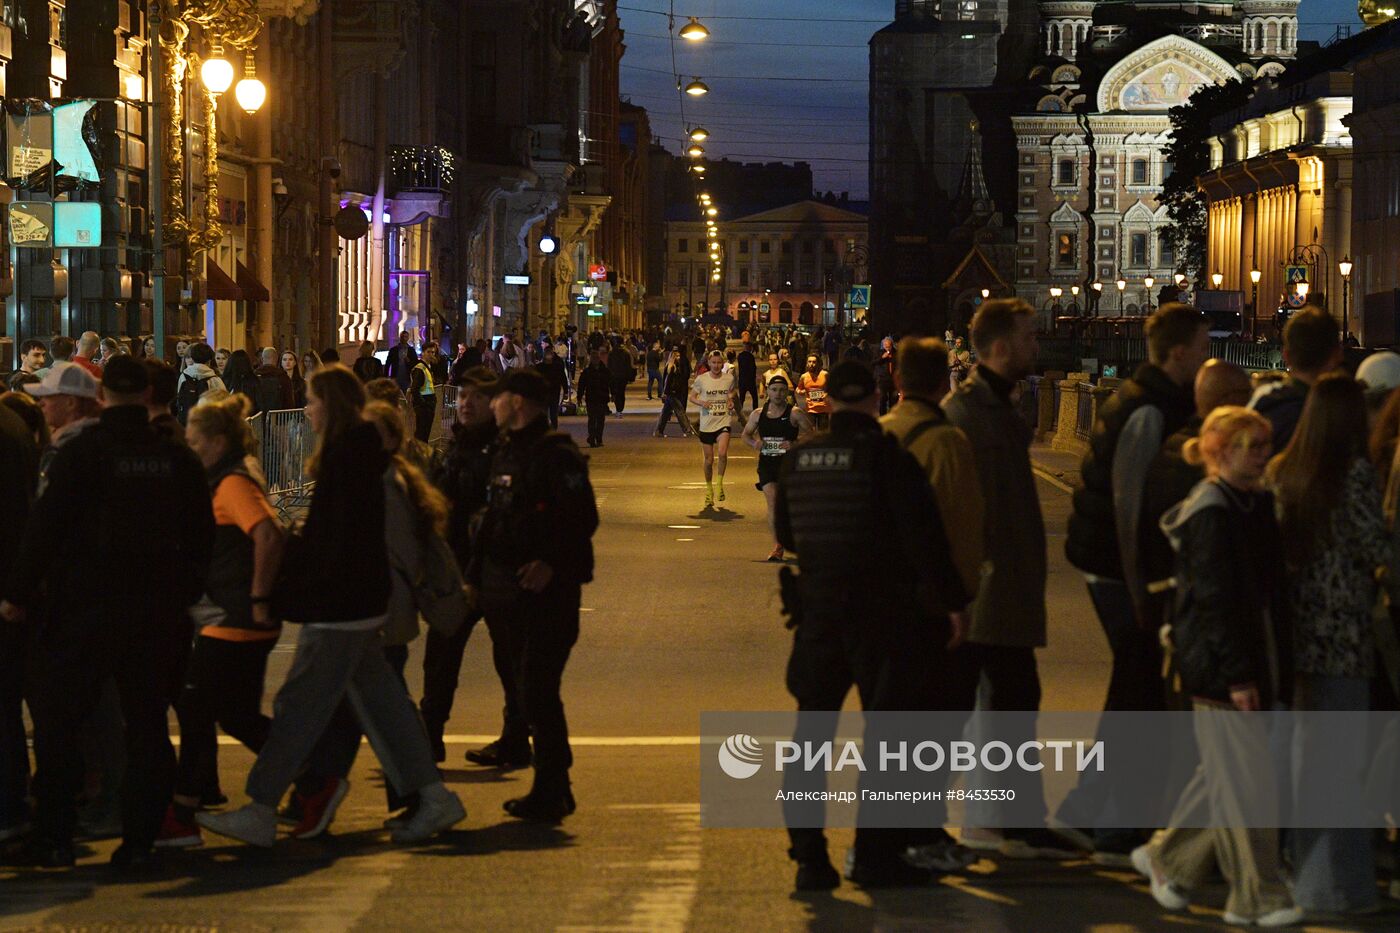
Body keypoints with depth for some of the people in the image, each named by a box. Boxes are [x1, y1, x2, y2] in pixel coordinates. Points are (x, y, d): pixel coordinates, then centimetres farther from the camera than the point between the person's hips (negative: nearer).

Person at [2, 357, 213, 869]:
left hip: (86, 609, -3)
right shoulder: (177, 458, 3)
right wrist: (185, 591, 20)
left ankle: (55, 836, 6)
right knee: (148, 725, 9)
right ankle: (139, 839, 7)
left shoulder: (81, 452, -8)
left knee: (56, 719, 7)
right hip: (159, 611, 3)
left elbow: (46, 526, -10)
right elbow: (202, 533, 9)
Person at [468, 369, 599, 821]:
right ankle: (553, 788, 21)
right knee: (525, 688, 13)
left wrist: (551, 563, -29)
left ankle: (551, 792, -5)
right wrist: (477, 576, 18)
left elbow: (584, 518, -19)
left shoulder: (557, 455, -12)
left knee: (537, 691, -11)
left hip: (545, 588, -9)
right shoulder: (505, 452, 16)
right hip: (505, 588, 9)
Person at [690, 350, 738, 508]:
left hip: (723, 423, 0)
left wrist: (731, 400, 1)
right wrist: (701, 402, -15)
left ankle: (719, 483, -1)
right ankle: (709, 489, 28)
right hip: (706, 424, 0)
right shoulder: (701, 379, -4)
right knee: (709, 460, 7)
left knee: (722, 453, -23)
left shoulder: (729, 378, 1)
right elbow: (692, 397, 5)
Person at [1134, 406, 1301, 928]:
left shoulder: (1254, 504, 12)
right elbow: (1215, 599, -19)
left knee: (1225, 771, 15)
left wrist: (1275, 666, 15)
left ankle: (1167, 859, 29)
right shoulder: (1211, 513, -15)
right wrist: (1238, 675, -20)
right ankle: (1255, 897, 3)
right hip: (1220, 665, -9)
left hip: (1253, 658, 9)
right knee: (1244, 780, -4)